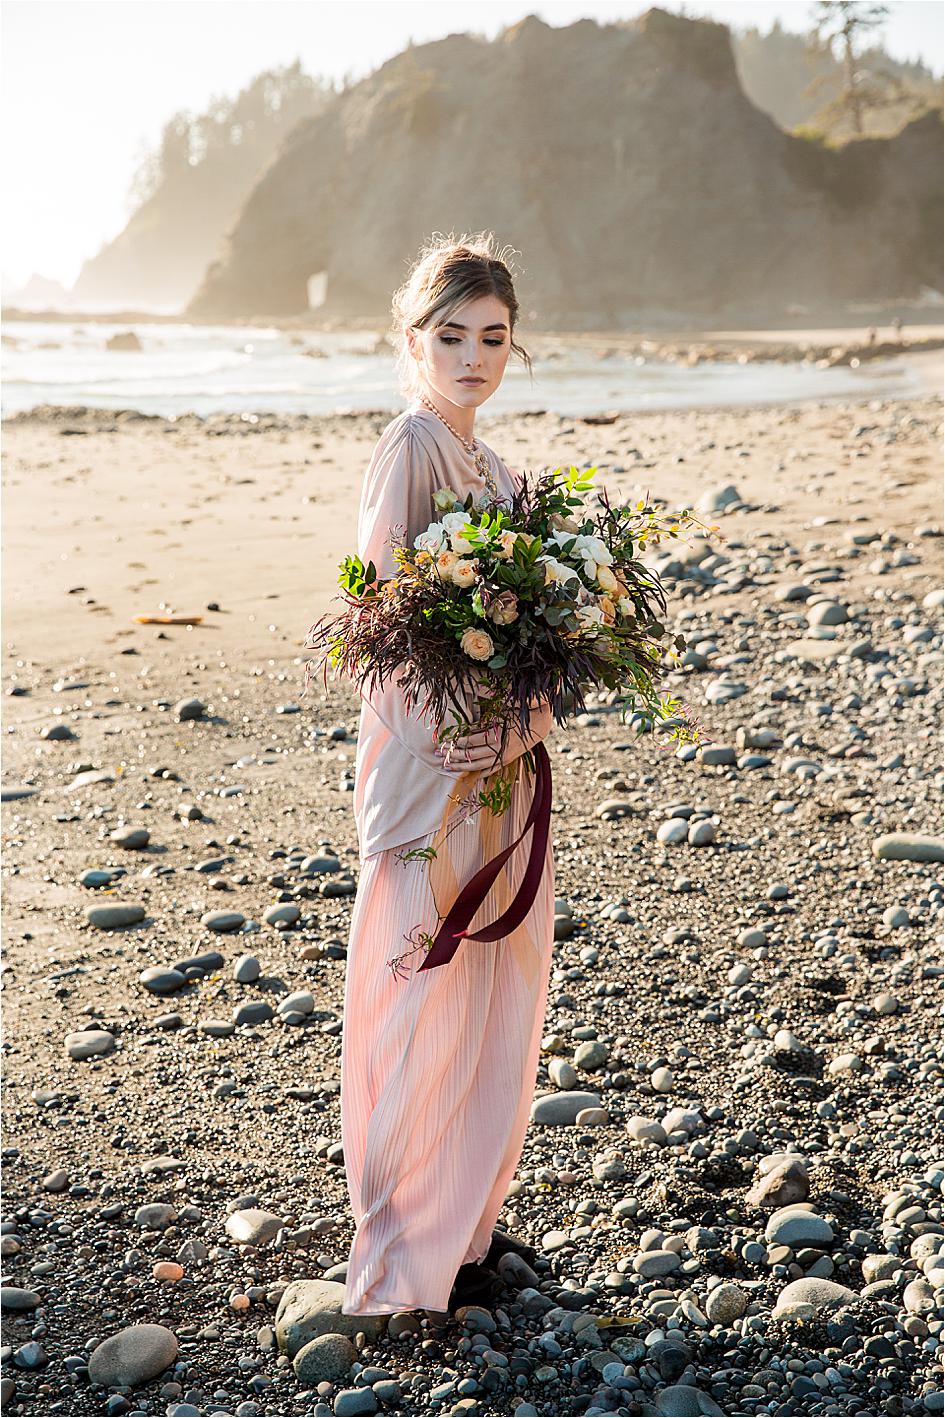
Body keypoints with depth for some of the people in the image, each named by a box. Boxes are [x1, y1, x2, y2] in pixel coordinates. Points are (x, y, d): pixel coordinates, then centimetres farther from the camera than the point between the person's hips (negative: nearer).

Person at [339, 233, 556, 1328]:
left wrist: (524, 725, -6)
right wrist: (448, 750, -18)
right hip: (432, 768, -9)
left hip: (502, 768, 9)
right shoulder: (409, 448, -11)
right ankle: (408, 1261, 12)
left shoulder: (494, 467, 14)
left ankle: (466, 1224, 31)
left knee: (499, 1003, 15)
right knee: (428, 1003, -1)